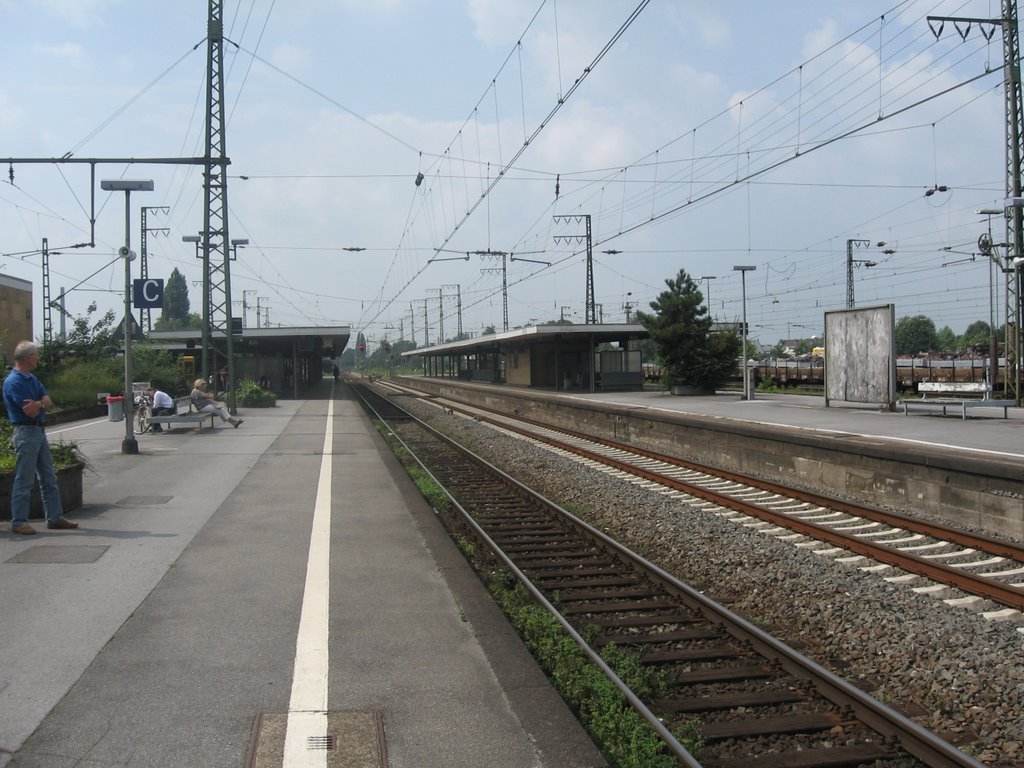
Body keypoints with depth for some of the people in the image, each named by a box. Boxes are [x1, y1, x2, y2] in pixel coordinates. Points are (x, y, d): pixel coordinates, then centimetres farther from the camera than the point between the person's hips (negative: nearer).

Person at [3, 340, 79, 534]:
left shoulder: (32, 378, 14)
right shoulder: (14, 382, -16)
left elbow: (48, 402, 4)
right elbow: (30, 411, -21)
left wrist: (38, 404, -18)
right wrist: (41, 404, -1)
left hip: (40, 431, 9)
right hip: (26, 432, -9)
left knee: (49, 478, 12)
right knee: (24, 480, -4)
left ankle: (55, 517, 18)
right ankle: (18, 522, 4)